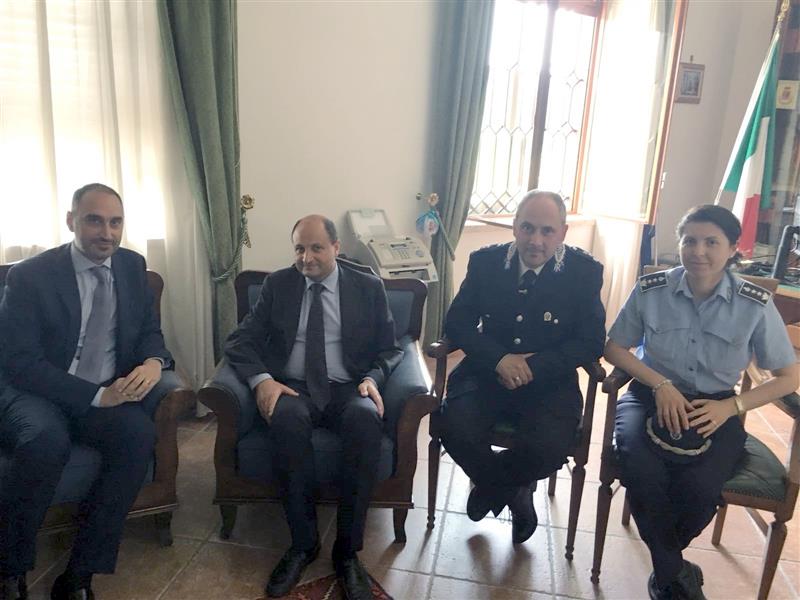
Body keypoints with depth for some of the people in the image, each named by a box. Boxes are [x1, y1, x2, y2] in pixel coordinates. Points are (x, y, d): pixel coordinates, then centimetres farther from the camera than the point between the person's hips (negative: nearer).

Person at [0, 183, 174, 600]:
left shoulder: (132, 266, 6)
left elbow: (150, 331, 12)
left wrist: (153, 361, -13)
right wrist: (97, 395, -22)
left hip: (108, 395, 3)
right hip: (36, 395, -3)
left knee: (140, 433, -28)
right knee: (46, 440, -35)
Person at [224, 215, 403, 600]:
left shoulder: (369, 288, 9)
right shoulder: (277, 285, 11)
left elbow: (389, 349, 9)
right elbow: (240, 341, 6)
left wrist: (372, 378, -13)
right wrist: (261, 379, -15)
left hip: (347, 389, 0)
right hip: (292, 388, 1)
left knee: (366, 418, -35)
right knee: (287, 419, -35)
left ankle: (347, 550, -20)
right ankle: (303, 542, -16)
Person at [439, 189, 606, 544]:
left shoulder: (585, 272, -4)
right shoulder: (485, 262, 1)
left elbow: (592, 342, -6)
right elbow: (456, 323, -1)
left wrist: (532, 368, -20)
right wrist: (498, 359, -19)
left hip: (549, 382, -1)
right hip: (487, 372, 2)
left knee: (548, 448, -29)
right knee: (456, 431, -26)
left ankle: (489, 487, 9)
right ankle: (516, 494, 9)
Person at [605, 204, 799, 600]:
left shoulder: (756, 305, -7)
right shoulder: (651, 290, -7)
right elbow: (614, 348, 3)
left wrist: (731, 406, -14)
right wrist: (661, 384, -14)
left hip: (715, 409, 0)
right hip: (653, 396, 0)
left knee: (699, 488, -28)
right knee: (642, 472, -30)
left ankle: (664, 567, 8)